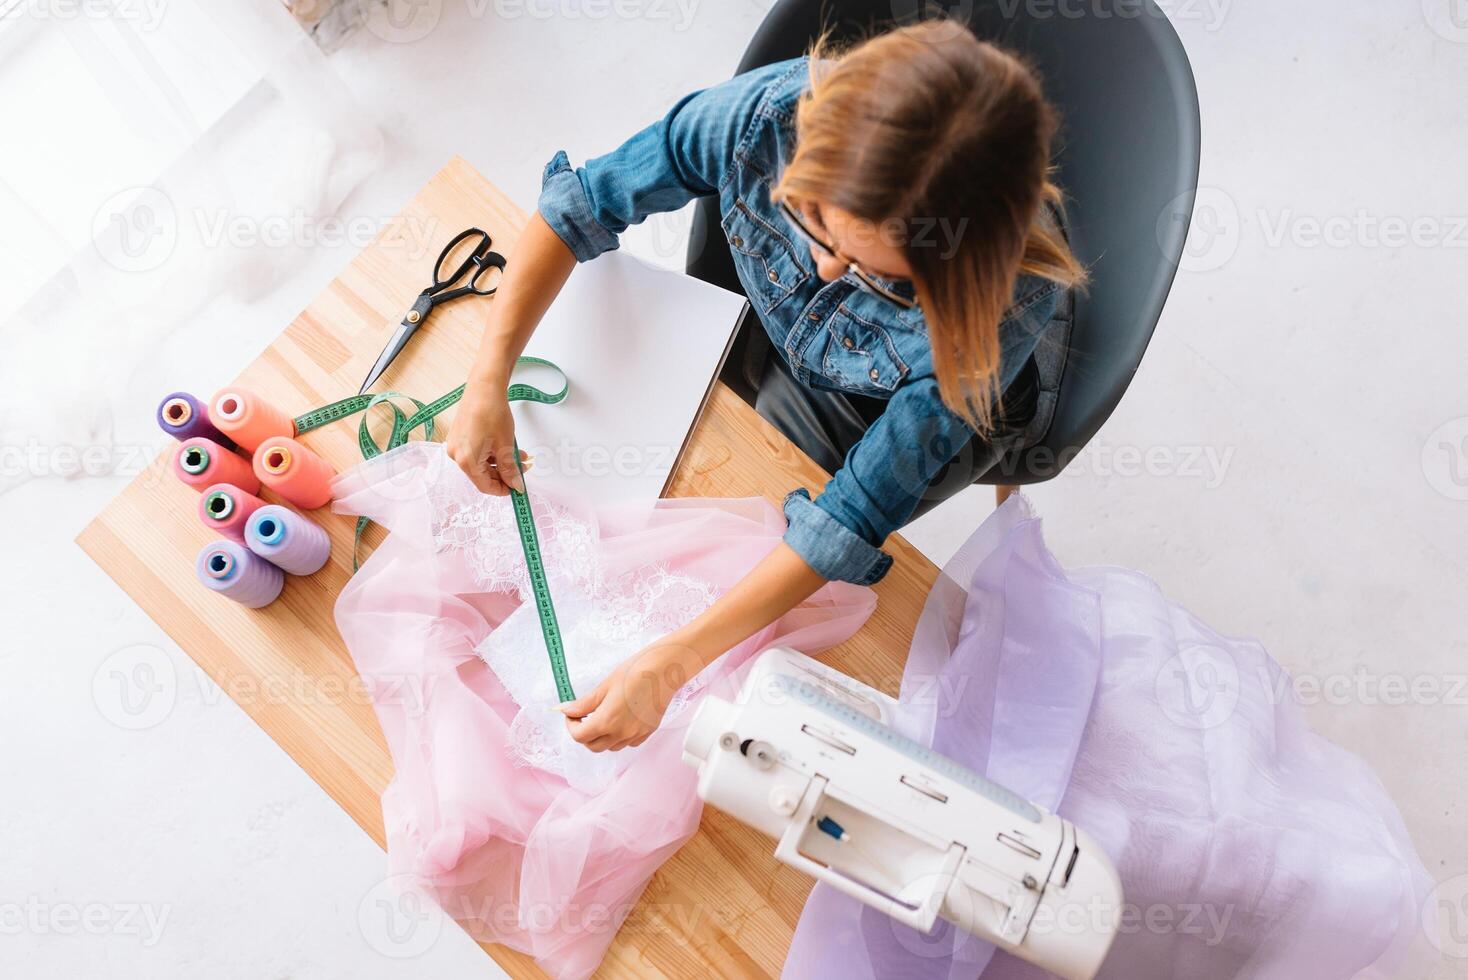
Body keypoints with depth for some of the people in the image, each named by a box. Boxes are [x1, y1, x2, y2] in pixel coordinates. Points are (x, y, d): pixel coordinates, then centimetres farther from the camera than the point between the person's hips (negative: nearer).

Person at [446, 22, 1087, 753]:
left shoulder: (1010, 295, -42)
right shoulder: (766, 113, -36)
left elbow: (859, 510, -37)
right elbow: (579, 204, -19)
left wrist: (672, 662, -41)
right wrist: (487, 383, -27)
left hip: (891, 413, -3)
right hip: (768, 338, 3)